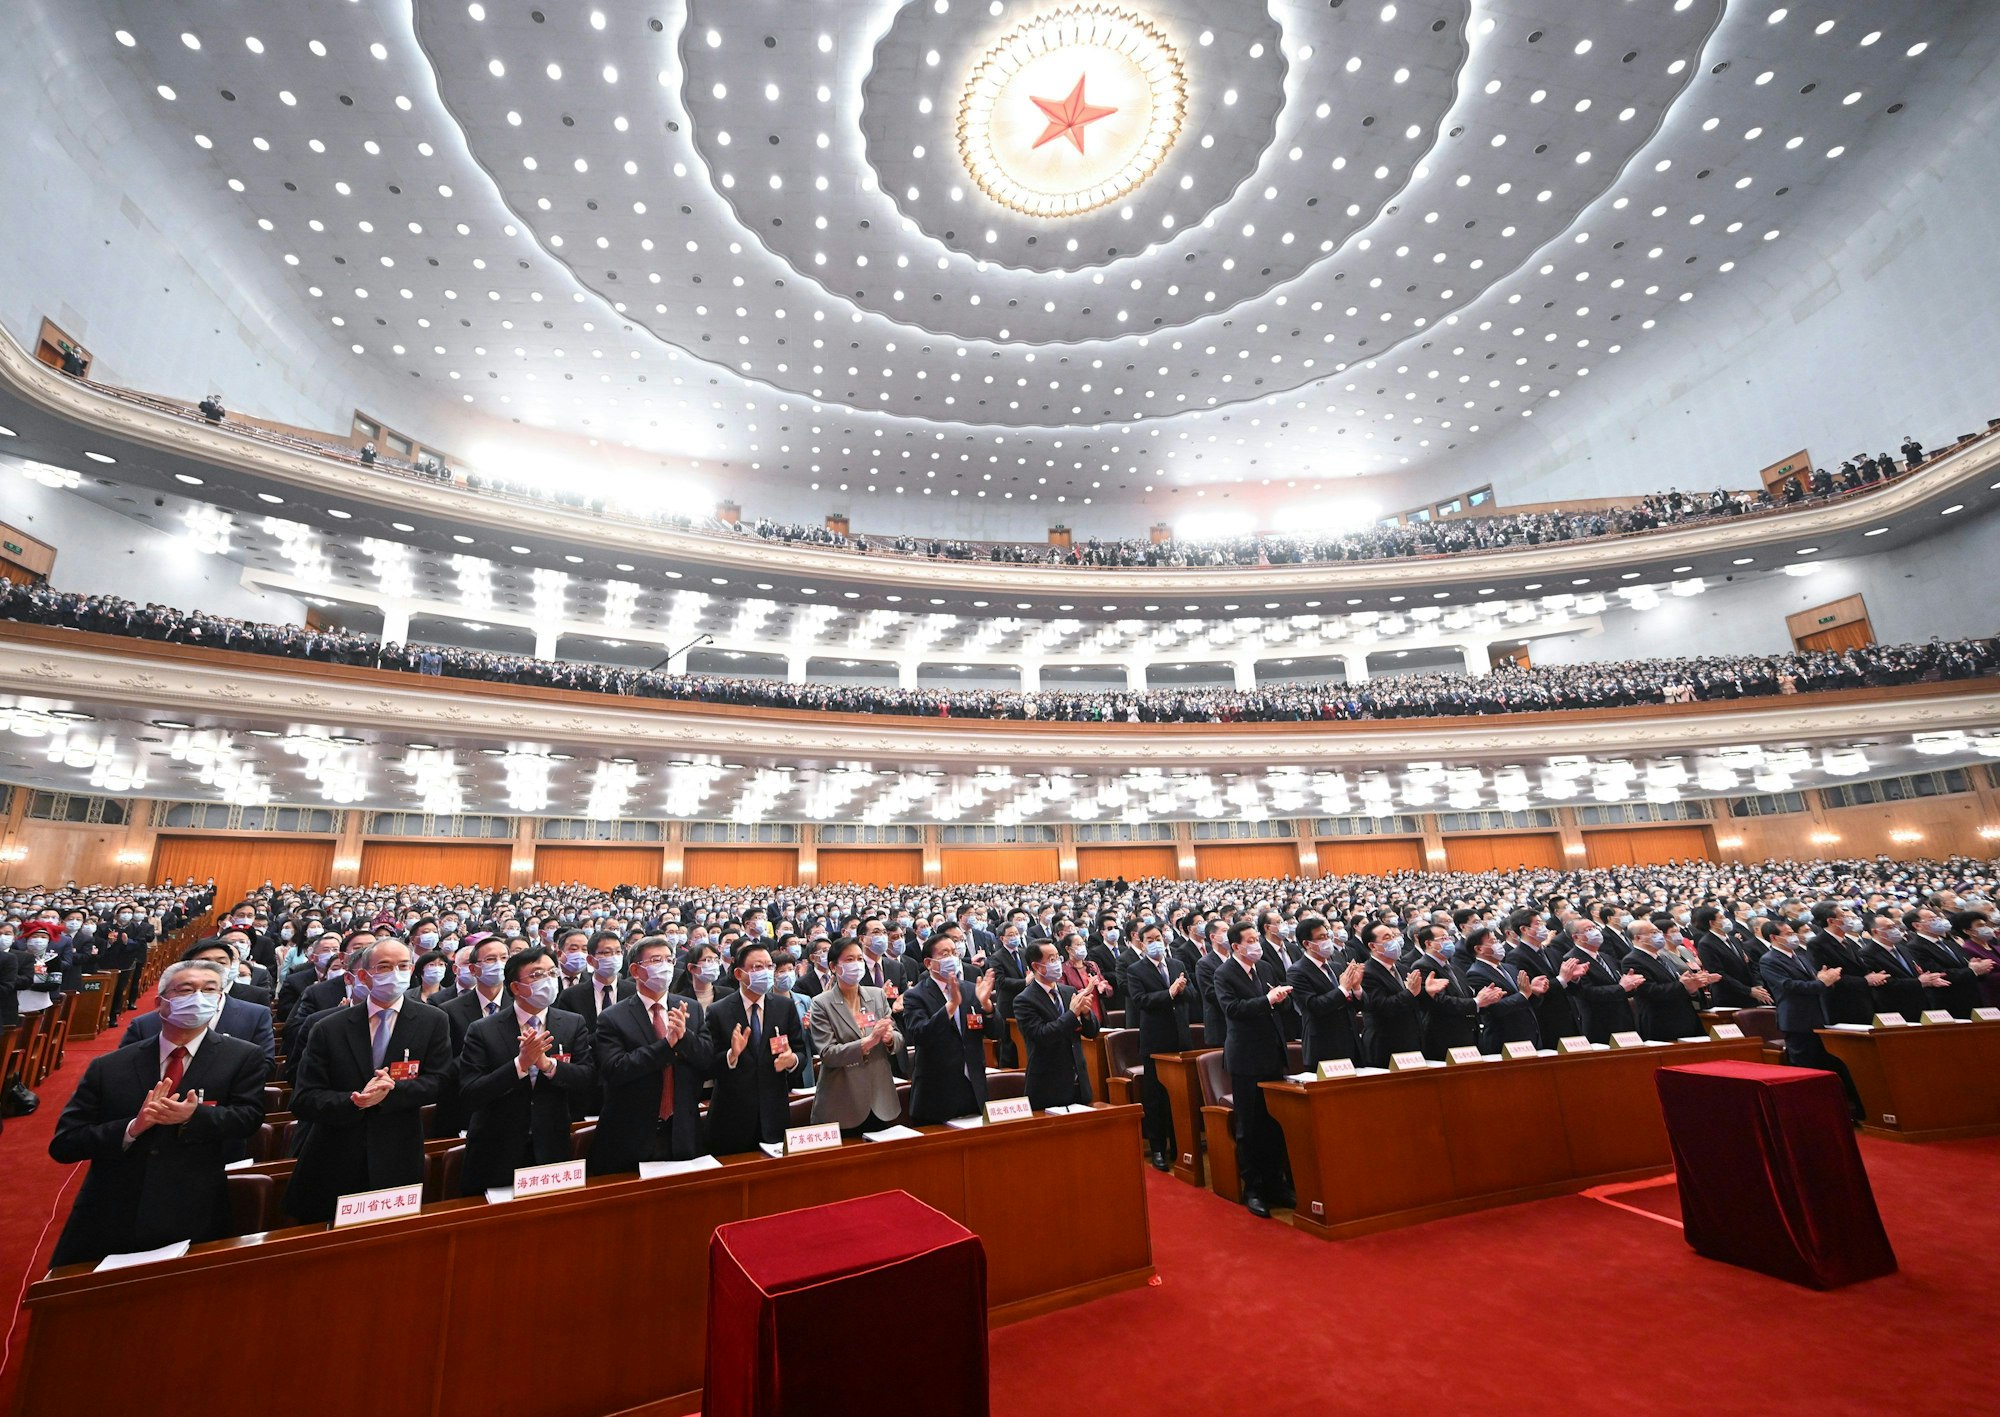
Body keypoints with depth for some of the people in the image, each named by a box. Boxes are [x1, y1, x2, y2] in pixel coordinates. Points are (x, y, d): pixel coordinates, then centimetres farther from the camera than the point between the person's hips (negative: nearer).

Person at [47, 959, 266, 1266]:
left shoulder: (244, 1058, -2)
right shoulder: (108, 1068, 3)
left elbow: (249, 1117, -9)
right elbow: (62, 1144, 1)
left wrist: (194, 1116, -27)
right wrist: (132, 1128, -18)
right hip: (104, 1231, 2)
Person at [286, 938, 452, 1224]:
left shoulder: (433, 1022, -2)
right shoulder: (329, 1029, -1)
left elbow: (437, 1082, -5)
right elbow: (303, 1101, -3)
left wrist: (392, 1090, -21)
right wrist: (354, 1101, -21)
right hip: (333, 1168, 1)